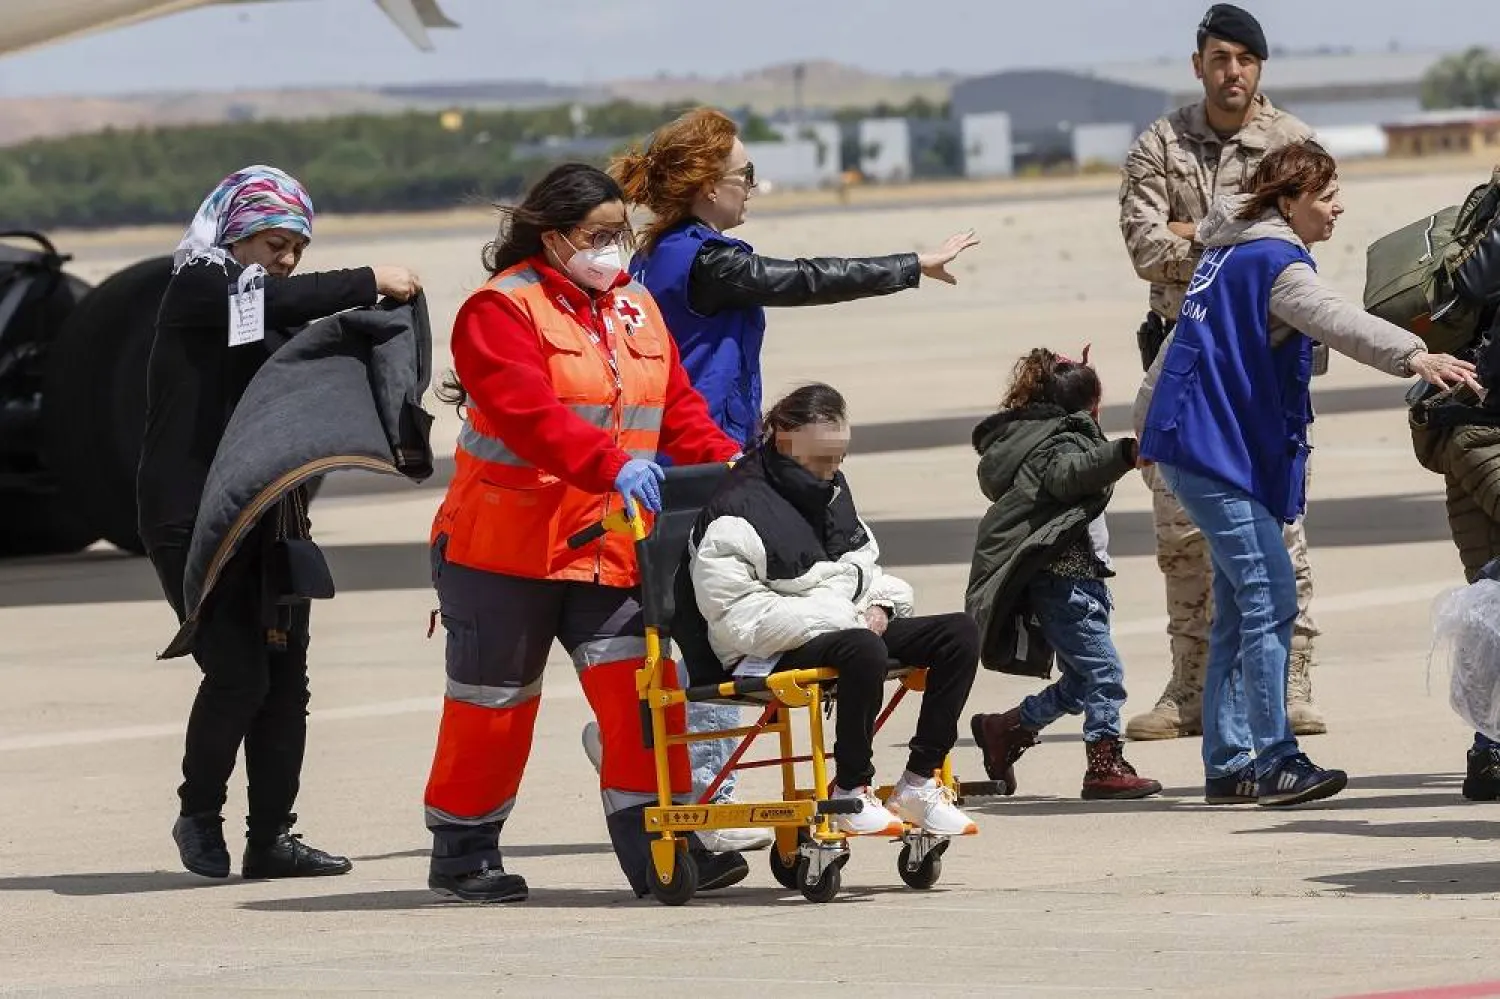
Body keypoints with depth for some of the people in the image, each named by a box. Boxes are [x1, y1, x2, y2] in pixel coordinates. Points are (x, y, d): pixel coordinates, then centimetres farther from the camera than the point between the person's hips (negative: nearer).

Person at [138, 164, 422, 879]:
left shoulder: (278, 314, 19)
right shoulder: (199, 288, -4)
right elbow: (280, 301, -23)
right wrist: (370, 282, -20)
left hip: (264, 516, 7)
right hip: (192, 516, -7)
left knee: (285, 675, 1)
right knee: (238, 671, -14)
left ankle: (270, 838, 6)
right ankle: (199, 816, 6)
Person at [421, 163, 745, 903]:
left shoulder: (635, 308, 14)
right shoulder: (502, 310, -10)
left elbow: (677, 410, 11)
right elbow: (529, 415, -25)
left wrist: (727, 466, -7)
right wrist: (614, 464, -37)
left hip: (610, 548, 5)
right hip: (508, 544, -5)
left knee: (638, 687, -7)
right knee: (494, 701, 4)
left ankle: (655, 849, -4)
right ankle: (461, 853, 17)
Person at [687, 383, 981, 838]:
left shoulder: (832, 490, 16)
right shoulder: (735, 514, -13)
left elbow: (865, 562, 28)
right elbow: (734, 614, -19)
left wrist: (879, 604, 3)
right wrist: (834, 618, -22)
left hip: (852, 625, 9)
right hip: (777, 651, -9)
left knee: (959, 632, -8)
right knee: (864, 651, -39)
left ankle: (918, 782, -8)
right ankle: (850, 794, -24)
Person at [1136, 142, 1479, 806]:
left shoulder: (1230, 247, 17)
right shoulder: (1276, 262, -14)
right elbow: (1335, 321, -33)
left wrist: (1149, 419, 38)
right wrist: (1411, 355, -46)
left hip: (1197, 447, 10)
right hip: (1217, 451, -10)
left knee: (1241, 612, 10)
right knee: (1270, 599, -13)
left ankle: (1228, 765, 12)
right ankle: (1273, 761, -15)